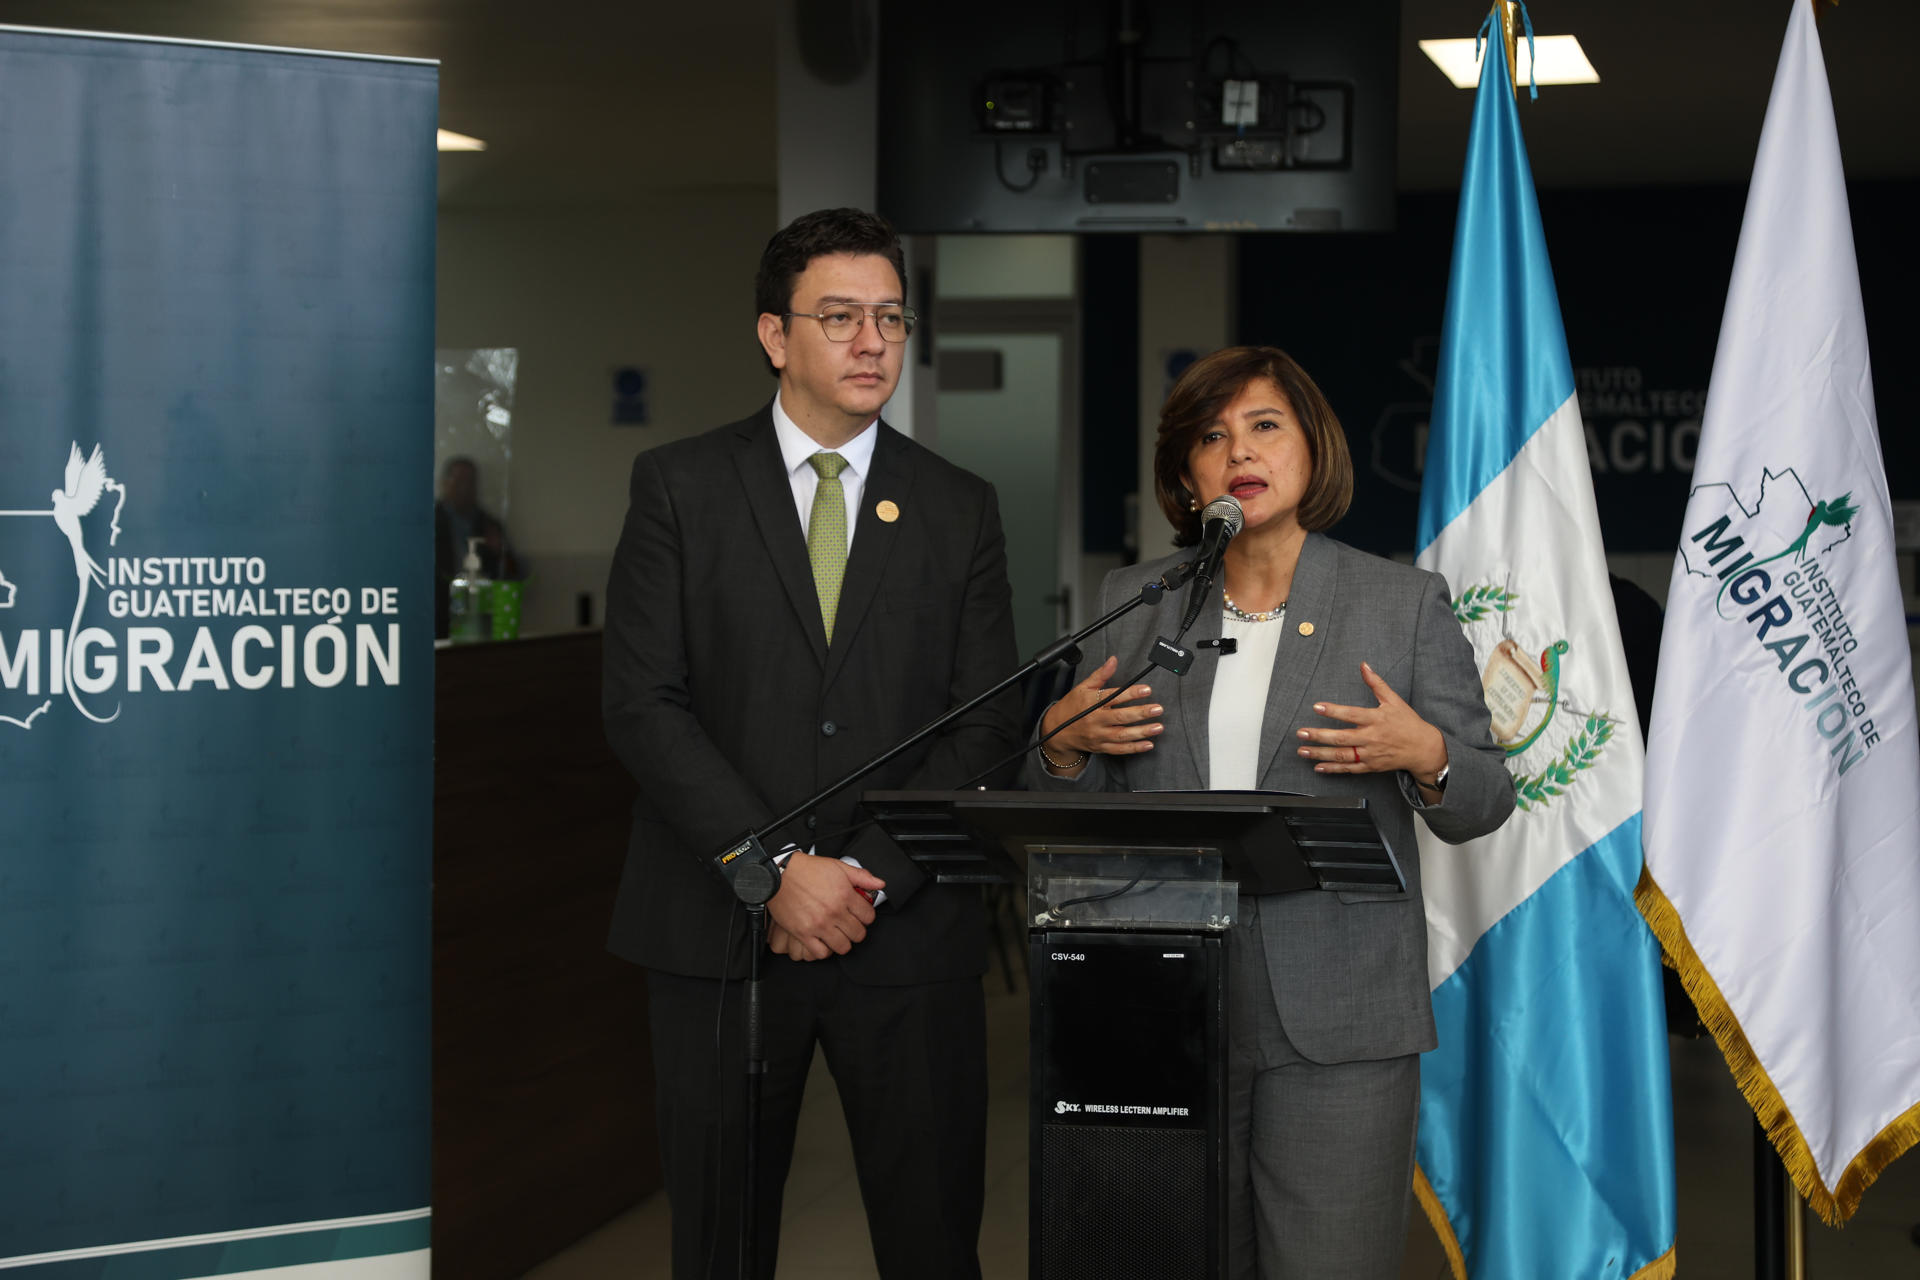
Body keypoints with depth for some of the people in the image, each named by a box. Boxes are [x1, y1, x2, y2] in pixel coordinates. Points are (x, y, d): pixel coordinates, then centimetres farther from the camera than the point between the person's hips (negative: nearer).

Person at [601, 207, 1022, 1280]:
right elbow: (644, 704, -5)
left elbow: (989, 723, 3)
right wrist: (775, 872, -14)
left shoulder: (960, 508, 8)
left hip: (909, 933, 1)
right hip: (722, 930, -1)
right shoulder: (681, 487, 3)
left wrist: (871, 878, -10)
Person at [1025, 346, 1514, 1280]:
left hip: (1337, 1024, -2)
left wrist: (1423, 756, -15)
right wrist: (1064, 739, -6)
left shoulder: (1406, 602, 5)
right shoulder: (1131, 601, 11)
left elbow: (1481, 807, 5)